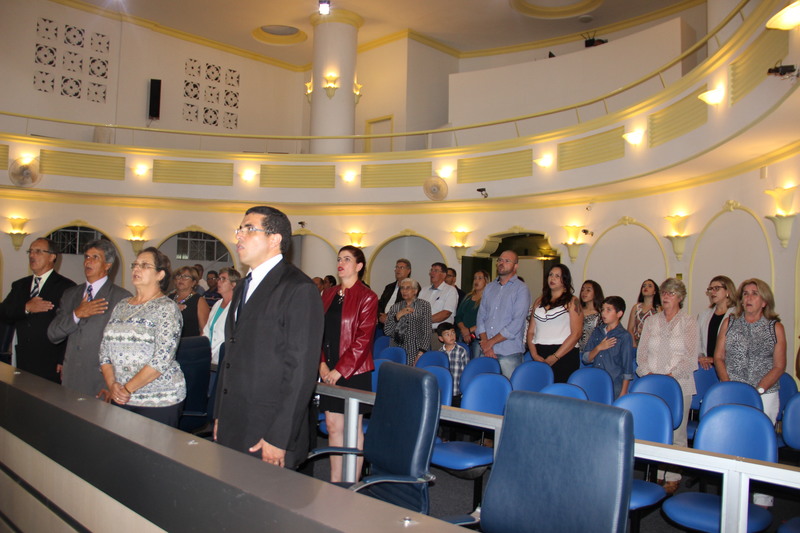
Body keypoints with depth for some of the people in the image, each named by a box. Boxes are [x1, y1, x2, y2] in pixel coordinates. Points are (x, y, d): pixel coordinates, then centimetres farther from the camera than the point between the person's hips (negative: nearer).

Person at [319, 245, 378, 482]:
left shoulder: (367, 297, -6)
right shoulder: (329, 295, 12)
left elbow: (363, 340, -12)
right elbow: (319, 331, 11)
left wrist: (340, 370, -15)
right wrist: (322, 364, -2)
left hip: (354, 372, -6)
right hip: (329, 372, 6)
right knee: (333, 426, 9)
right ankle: (334, 483, 19)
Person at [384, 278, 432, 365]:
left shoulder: (424, 305, 5)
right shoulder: (395, 307, 13)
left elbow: (427, 332, -3)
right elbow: (387, 331, 4)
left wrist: (421, 353, -13)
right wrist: (398, 316, -9)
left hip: (416, 351, -2)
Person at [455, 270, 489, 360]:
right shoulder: (467, 298, 19)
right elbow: (458, 316, 14)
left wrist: (470, 330, -10)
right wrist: (463, 329, -4)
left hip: (478, 338, -6)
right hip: (463, 337, 6)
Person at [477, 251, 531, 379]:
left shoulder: (521, 289, -2)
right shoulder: (489, 288, 15)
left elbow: (517, 323, -11)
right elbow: (481, 316, 9)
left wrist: (491, 342, -10)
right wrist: (485, 344, -6)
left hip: (509, 353, -4)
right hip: (486, 352, 4)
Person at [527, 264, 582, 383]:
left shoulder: (572, 302, 3)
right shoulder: (539, 301, 17)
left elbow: (576, 334, -7)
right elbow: (531, 331, 13)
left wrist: (555, 357, -12)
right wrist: (534, 354, -4)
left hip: (564, 355, -4)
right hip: (540, 357, 4)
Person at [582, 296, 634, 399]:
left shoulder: (624, 336, -4)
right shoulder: (597, 332, 11)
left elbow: (627, 368, -5)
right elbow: (585, 358, 6)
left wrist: (623, 392, -7)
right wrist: (598, 348, -10)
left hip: (615, 387, -4)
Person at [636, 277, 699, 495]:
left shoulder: (688, 322, 3)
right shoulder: (651, 321, 13)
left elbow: (690, 355, -5)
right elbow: (641, 351, 10)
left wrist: (670, 375, -14)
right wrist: (648, 373, -6)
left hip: (679, 385, -3)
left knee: (676, 432, -1)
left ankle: (673, 477, 8)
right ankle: (658, 474, 10)